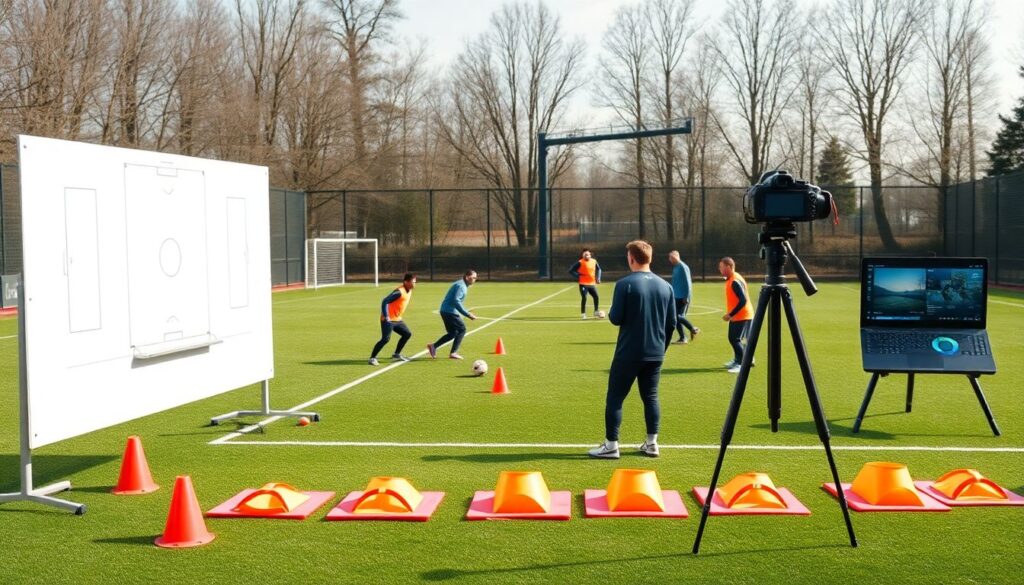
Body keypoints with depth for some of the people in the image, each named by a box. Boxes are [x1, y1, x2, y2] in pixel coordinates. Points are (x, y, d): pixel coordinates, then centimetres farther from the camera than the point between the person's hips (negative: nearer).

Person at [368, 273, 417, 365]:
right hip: (389, 320, -9)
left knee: (407, 334, 13)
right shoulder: (399, 292, -21)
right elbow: (385, 301, -24)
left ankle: (396, 354, 23)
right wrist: (385, 317, -26)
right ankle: (372, 358, -9)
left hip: (397, 319, 9)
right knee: (386, 339, -17)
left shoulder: (409, 291, 7)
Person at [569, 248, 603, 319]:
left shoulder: (594, 261, 4)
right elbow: (571, 271, -9)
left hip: (592, 283, 5)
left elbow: (598, 269, 23)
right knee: (584, 298, -10)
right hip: (583, 284, -5)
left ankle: (596, 312, 18)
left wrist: (598, 278, 12)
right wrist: (578, 277, -15)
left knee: (596, 297, 2)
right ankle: (583, 314, 2)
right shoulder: (580, 262, -11)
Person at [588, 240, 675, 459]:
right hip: (655, 354, 5)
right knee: (651, 397, 14)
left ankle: (611, 445, 3)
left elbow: (616, 318, -12)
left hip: (629, 354, -5)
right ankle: (652, 443, 15)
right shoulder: (665, 286, 5)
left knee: (615, 397, 3)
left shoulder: (625, 284, -12)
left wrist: (610, 313, 11)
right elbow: (672, 322, 9)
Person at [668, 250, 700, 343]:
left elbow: (688, 283, -16)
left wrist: (686, 297, -19)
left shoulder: (683, 267, -13)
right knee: (676, 317, 6)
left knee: (679, 316, -13)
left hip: (683, 298, -9)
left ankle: (693, 329, 5)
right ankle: (682, 338, 11)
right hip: (676, 297, 9)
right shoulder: (675, 268, 14)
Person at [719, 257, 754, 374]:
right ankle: (737, 360, 31)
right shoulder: (730, 279, 9)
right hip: (736, 316, 10)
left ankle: (741, 364, -6)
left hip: (742, 316, -10)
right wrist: (730, 314, 14)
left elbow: (743, 300, -27)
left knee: (735, 339, -11)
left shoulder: (735, 281, -22)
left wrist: (730, 314, -24)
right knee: (733, 338, 18)